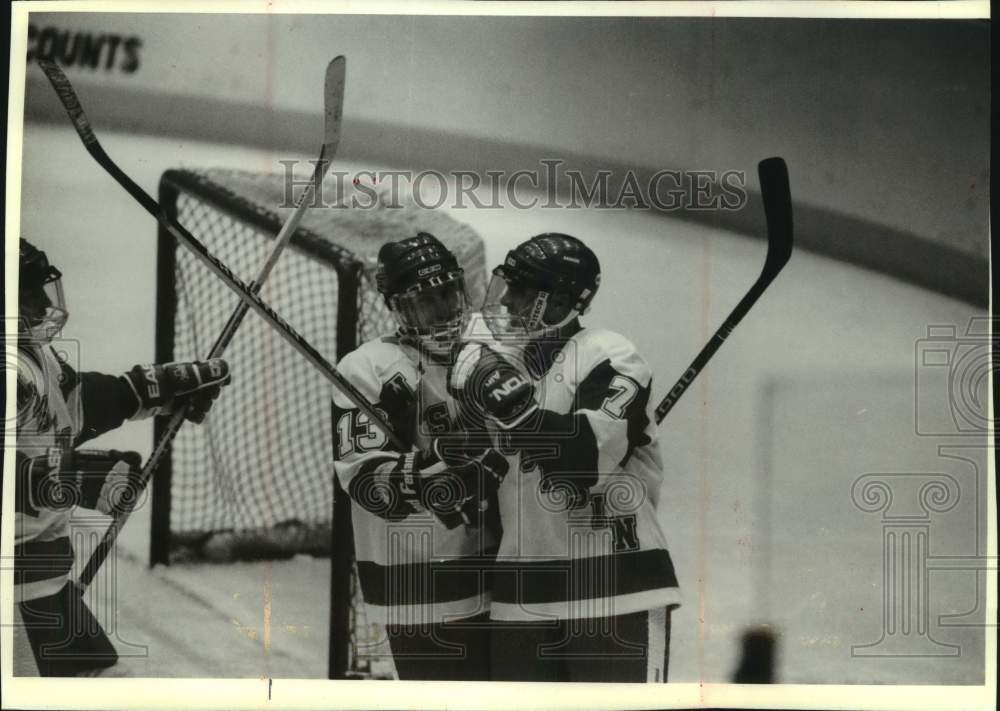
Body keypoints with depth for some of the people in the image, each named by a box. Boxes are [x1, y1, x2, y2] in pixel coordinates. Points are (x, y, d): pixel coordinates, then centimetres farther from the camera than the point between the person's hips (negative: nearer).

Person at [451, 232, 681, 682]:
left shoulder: (608, 357, -9)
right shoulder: (500, 362, 12)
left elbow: (590, 458, -23)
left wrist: (517, 405, -26)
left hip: (615, 588, -7)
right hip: (523, 592, 7)